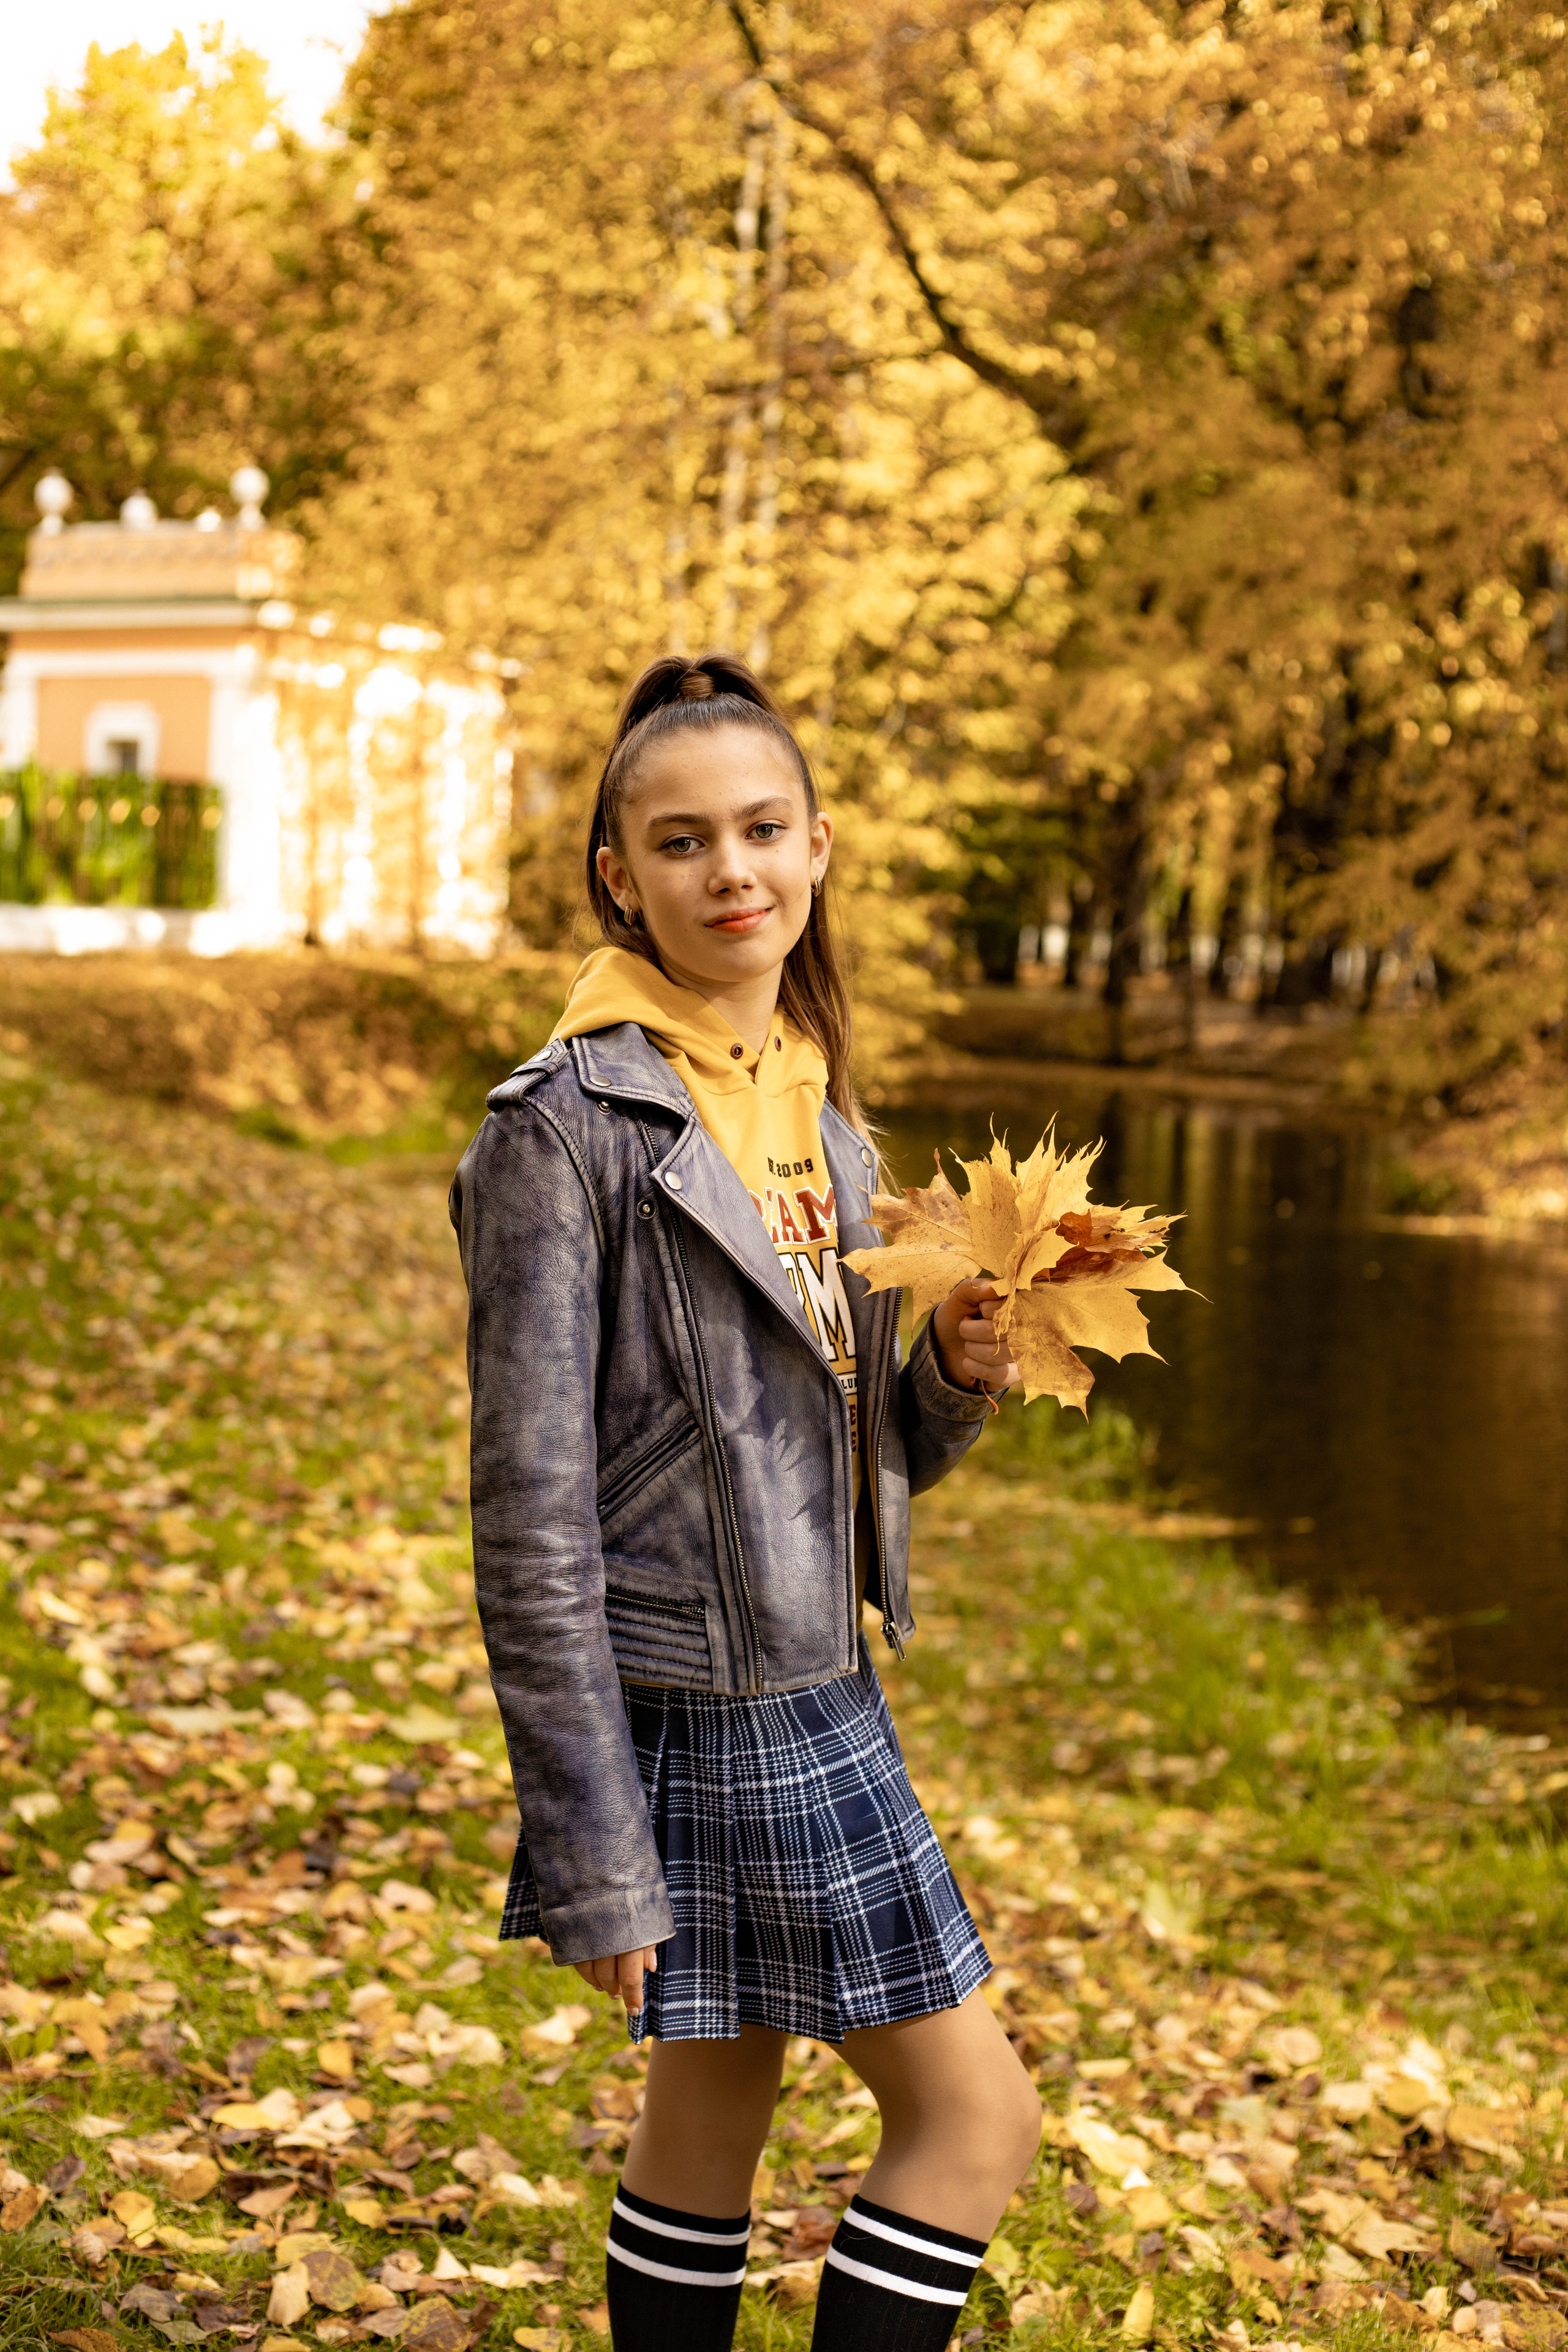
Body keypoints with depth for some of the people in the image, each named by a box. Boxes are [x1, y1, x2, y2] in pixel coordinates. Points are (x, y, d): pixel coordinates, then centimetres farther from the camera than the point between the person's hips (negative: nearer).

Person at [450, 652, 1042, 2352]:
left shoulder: (817, 1110, 9)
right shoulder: (565, 1129, -15)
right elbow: (533, 1520, -17)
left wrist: (955, 1380, -6)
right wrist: (596, 1860, -17)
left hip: (818, 1691, 8)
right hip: (700, 1714, -8)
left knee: (712, 2118, 17)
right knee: (973, 2113, 1)